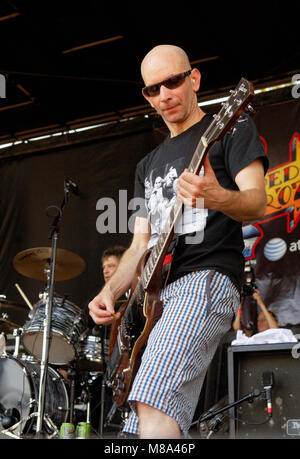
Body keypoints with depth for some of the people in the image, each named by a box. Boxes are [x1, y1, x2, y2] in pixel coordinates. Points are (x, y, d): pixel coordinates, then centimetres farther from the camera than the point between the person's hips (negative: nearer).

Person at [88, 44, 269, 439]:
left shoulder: (232, 129, 7)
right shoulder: (148, 165, 26)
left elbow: (257, 203, -7)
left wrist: (218, 199, -30)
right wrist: (111, 291, 4)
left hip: (207, 278, -8)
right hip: (154, 292, 8)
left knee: (152, 404, -29)